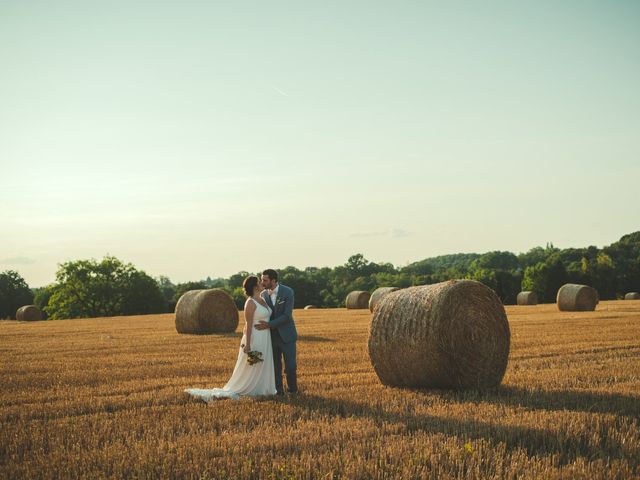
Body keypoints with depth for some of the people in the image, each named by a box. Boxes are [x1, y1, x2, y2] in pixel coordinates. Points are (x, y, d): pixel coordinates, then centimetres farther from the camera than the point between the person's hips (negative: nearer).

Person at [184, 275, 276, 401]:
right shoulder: (250, 303, -16)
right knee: (249, 368, 0)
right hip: (254, 339, -8)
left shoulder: (262, 300, 10)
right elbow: (248, 324, -18)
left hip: (265, 339, 8)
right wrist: (247, 344, -20)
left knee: (262, 367, 13)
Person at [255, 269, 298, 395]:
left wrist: (269, 325, -24)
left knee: (290, 365, -2)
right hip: (271, 336, 3)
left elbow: (287, 316, -19)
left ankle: (292, 388, 18)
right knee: (275, 365, 5)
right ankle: (278, 390, 18)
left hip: (286, 335, -3)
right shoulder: (263, 294, 0)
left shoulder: (288, 292, -13)